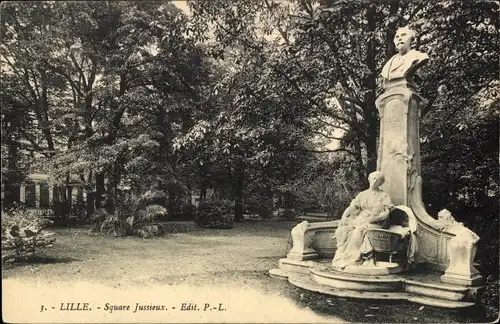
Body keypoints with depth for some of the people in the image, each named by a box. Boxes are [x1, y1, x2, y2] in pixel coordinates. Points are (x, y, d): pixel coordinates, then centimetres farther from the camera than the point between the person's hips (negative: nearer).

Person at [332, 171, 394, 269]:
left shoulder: (384, 196, 10)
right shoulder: (362, 194, 19)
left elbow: (386, 213, -1)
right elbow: (352, 207, 10)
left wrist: (372, 218, -16)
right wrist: (344, 217, -8)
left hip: (376, 223, -3)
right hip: (359, 220, 4)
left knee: (358, 231, -36)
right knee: (341, 230, -27)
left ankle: (352, 259, -28)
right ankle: (341, 255, -24)